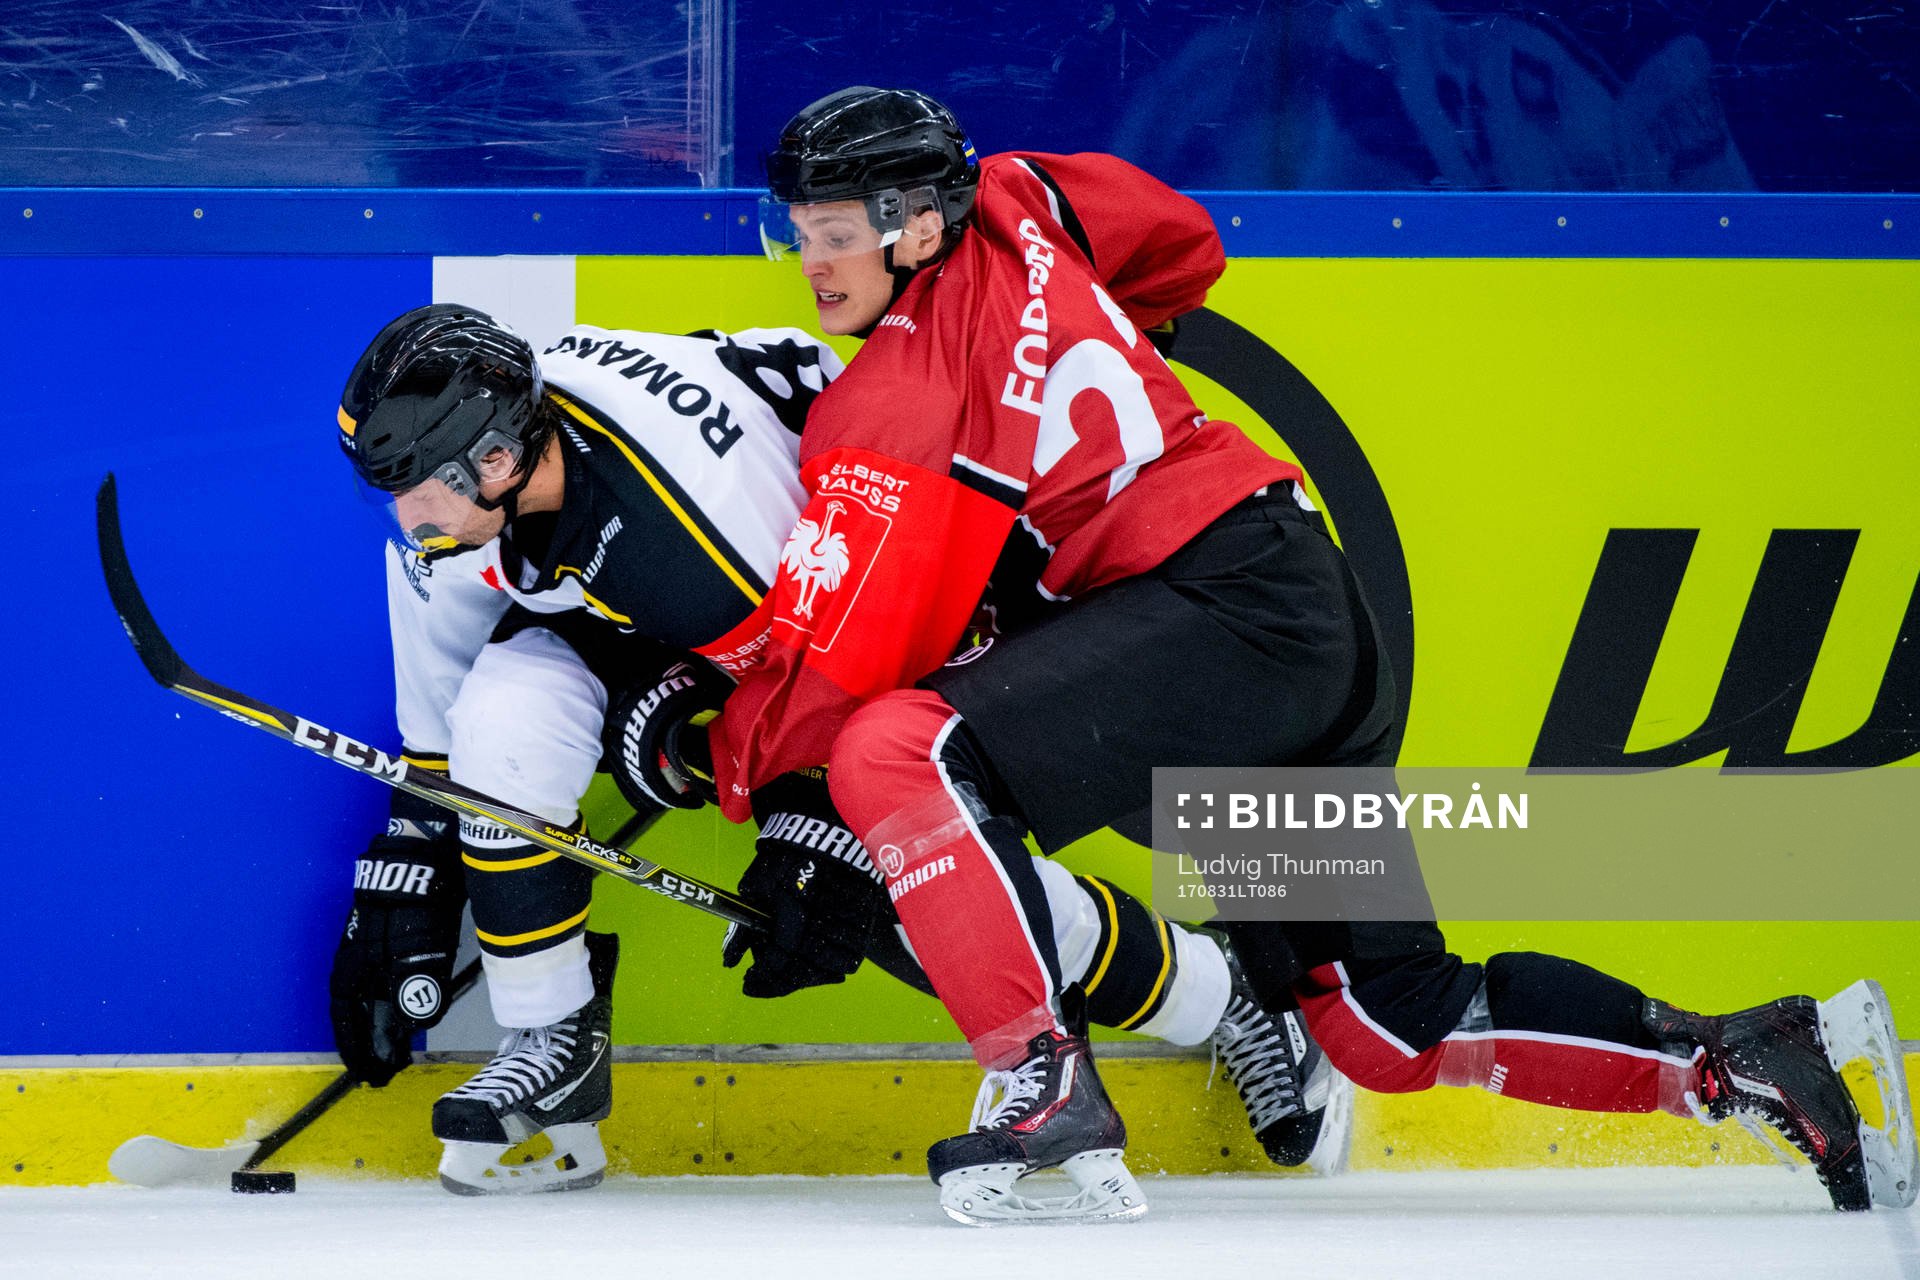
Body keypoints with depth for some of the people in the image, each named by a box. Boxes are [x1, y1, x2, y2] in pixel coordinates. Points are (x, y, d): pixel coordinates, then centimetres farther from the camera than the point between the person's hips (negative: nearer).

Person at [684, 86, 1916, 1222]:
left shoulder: (891, 397, -11)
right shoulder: (1008, 207, 11)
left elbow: (840, 661, -11)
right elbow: (1185, 242, 31)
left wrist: (733, 754, 7)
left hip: (1226, 603, -10)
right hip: (1324, 631, 10)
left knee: (897, 752, -21)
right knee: (1392, 1028, 15)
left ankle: (1048, 1096, -23)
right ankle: (1748, 1059, 15)